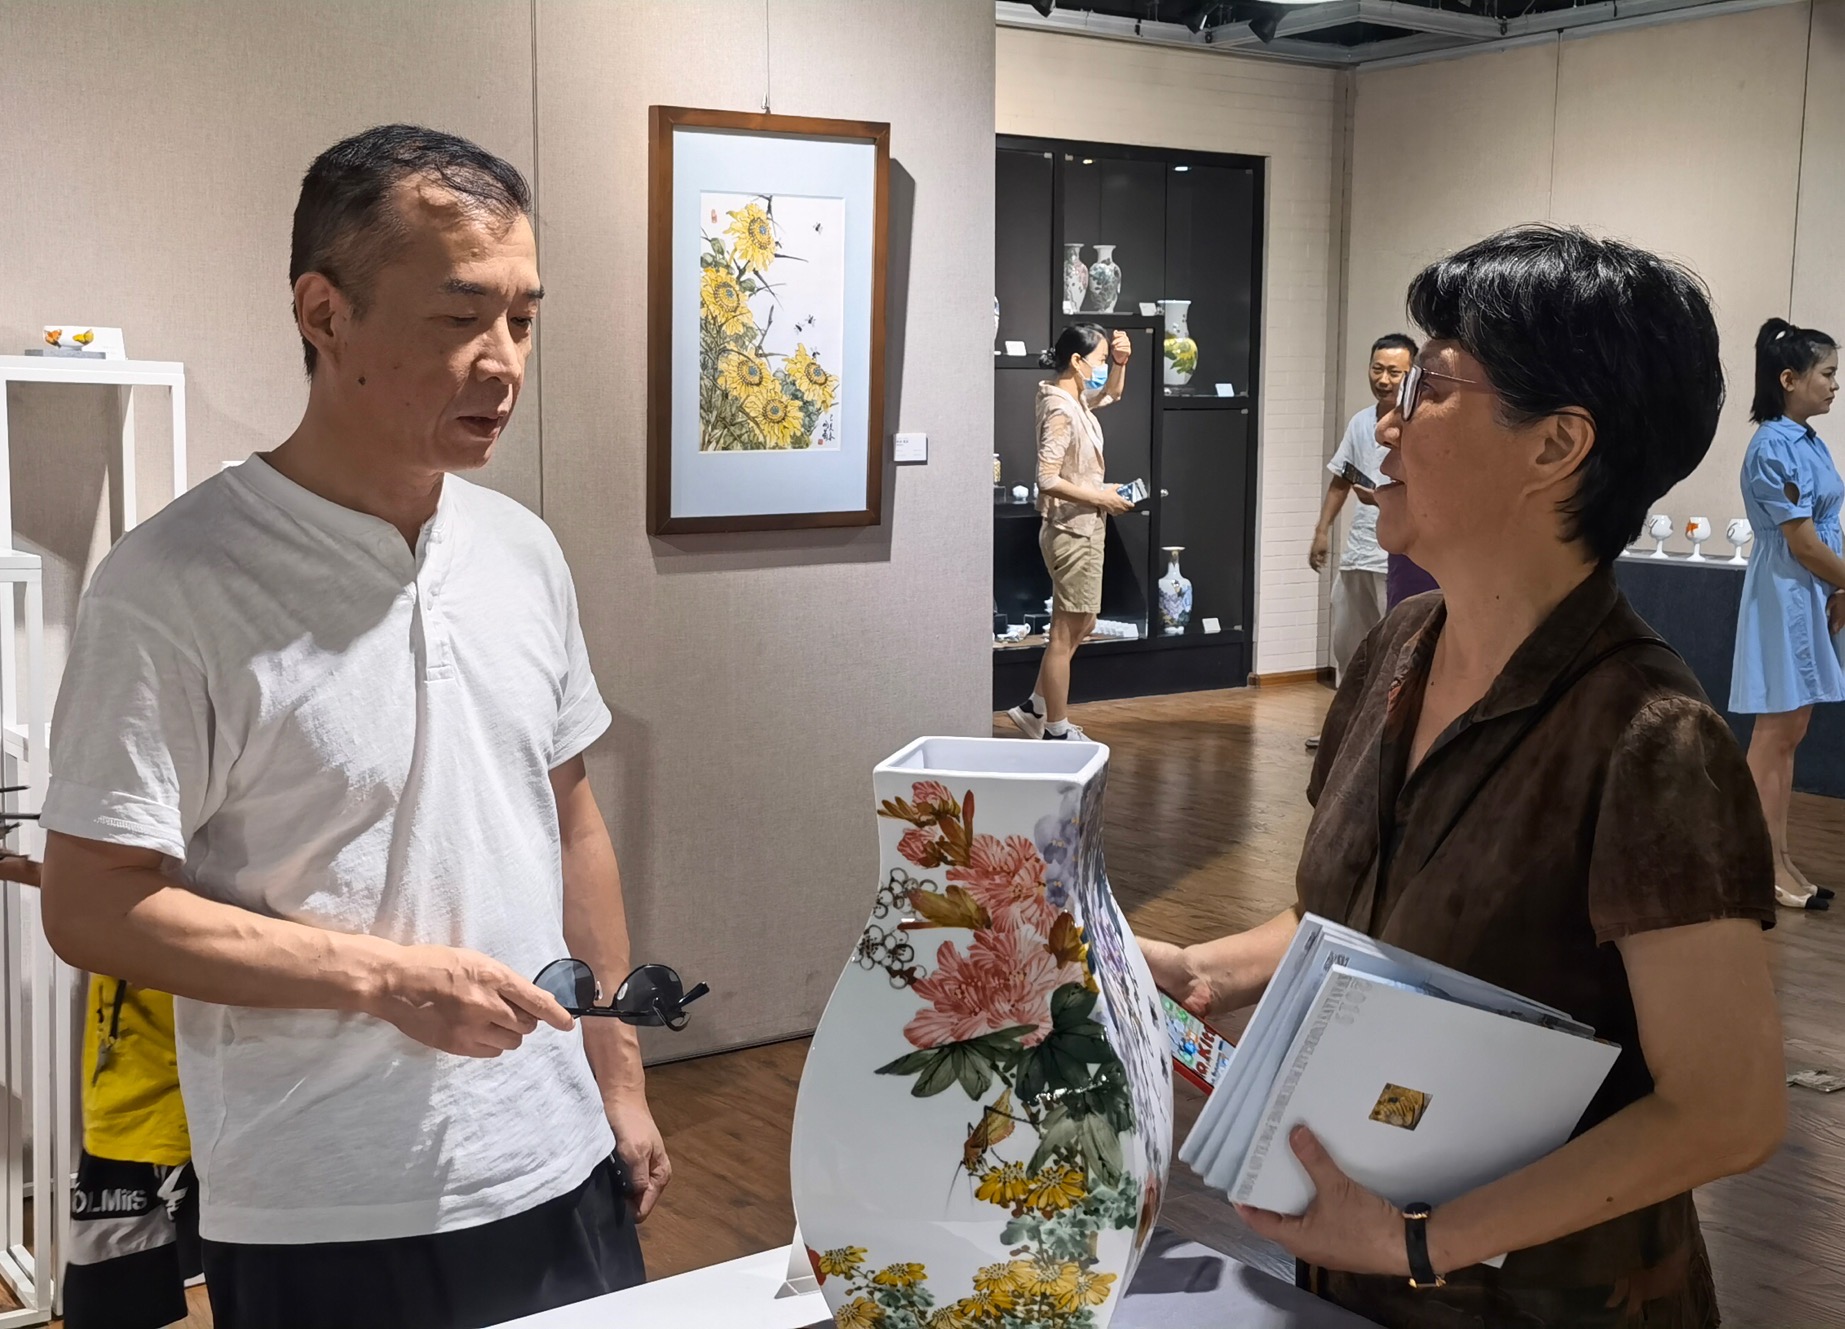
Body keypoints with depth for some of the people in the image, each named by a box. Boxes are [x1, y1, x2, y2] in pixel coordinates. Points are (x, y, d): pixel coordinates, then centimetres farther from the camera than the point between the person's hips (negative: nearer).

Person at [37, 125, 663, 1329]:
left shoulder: (524, 553, 4)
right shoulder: (174, 586, -14)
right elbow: (94, 907, -13)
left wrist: (619, 1080, 12)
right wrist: (383, 975, -19)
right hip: (324, 1227, -5)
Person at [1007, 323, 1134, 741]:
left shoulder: (1074, 400, 8)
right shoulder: (1060, 410, -20)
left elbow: (1112, 393, 31)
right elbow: (1048, 480, -27)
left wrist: (1120, 362, 11)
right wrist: (1100, 497, -18)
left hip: (1082, 530, 10)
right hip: (1072, 532, -10)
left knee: (1079, 624, 19)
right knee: (1065, 633, -2)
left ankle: (1034, 708, 27)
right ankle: (1057, 731, 7)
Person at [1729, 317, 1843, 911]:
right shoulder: (1773, 448, -17)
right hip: (1785, 597, -9)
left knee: (1790, 733, 12)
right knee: (1775, 734, -3)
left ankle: (1778, 857, 19)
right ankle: (1769, 866, 4)